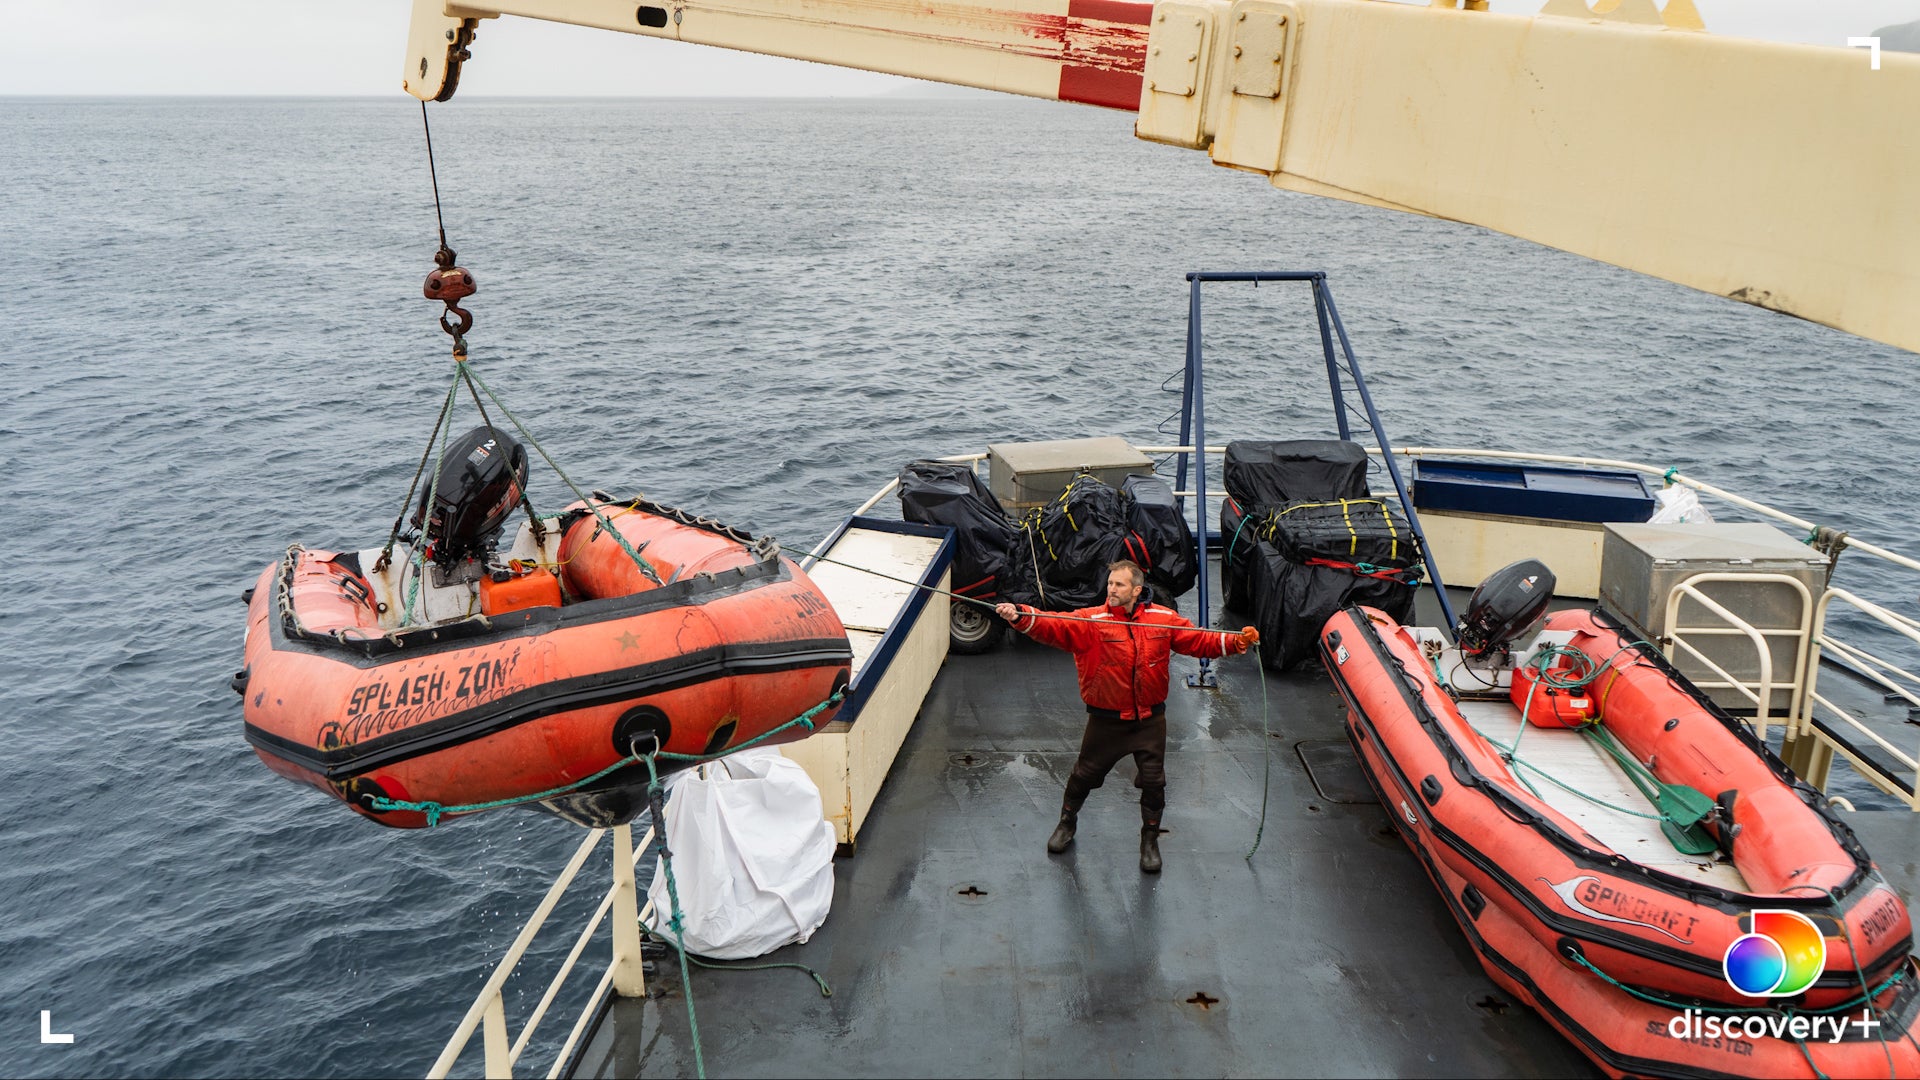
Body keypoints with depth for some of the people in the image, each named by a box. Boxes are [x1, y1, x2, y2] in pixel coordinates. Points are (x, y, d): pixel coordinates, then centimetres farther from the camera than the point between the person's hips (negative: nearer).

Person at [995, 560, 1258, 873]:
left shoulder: (1164, 619, -4)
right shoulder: (1091, 621, -15)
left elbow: (1199, 640, 2)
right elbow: (1055, 626, -29)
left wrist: (1236, 641, -12)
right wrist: (1020, 616, -47)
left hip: (1149, 718, 1)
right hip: (1106, 719, -1)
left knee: (1154, 781, 6)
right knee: (1085, 774, 13)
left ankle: (1150, 839, 30)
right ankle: (1067, 823, 41)